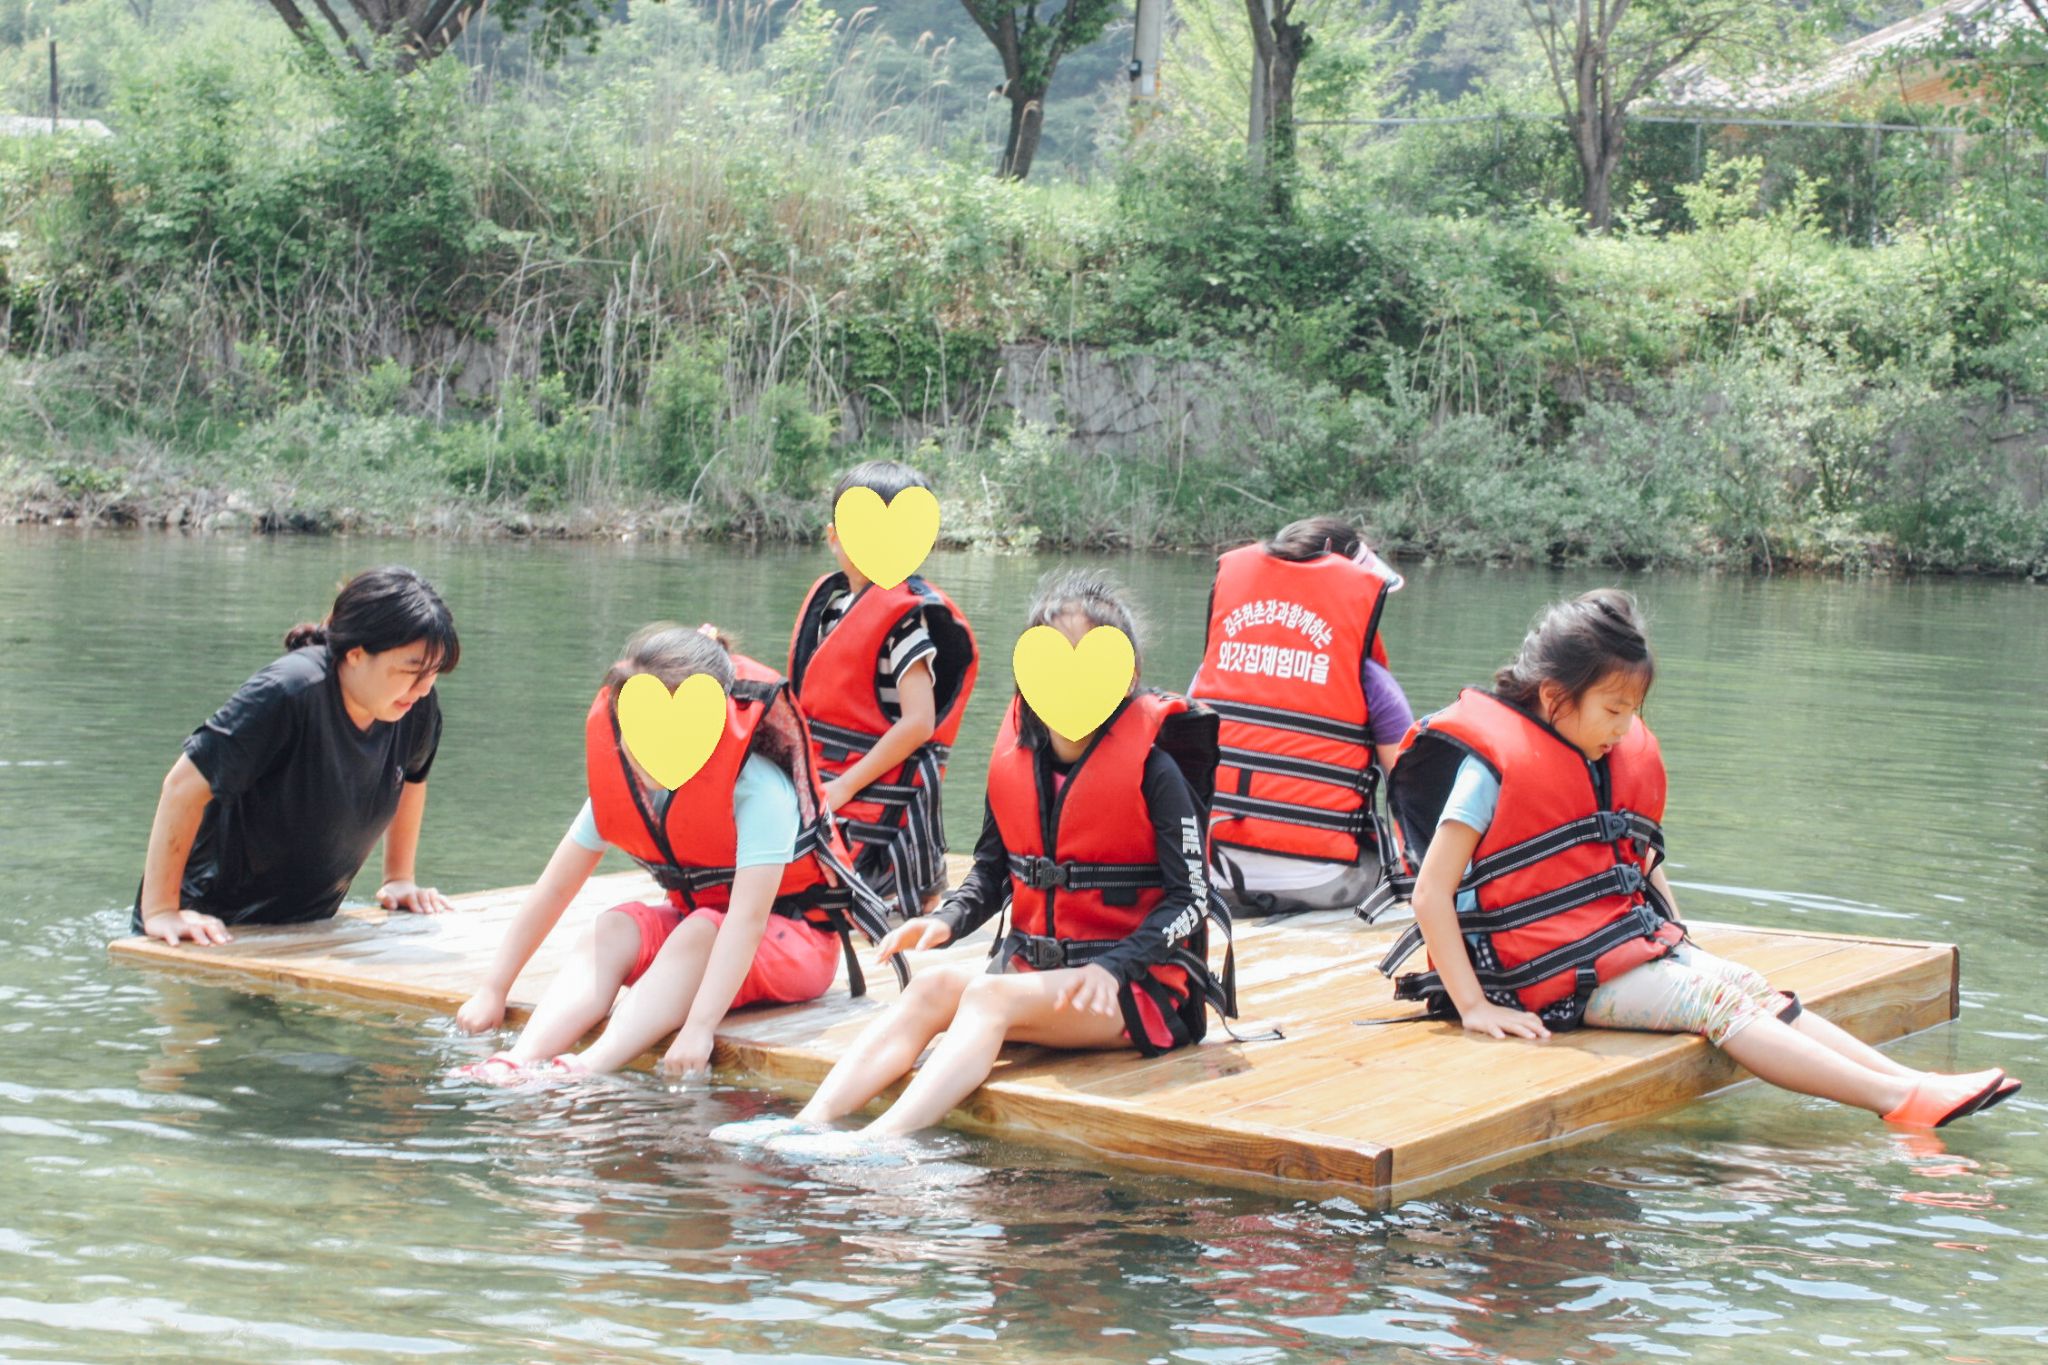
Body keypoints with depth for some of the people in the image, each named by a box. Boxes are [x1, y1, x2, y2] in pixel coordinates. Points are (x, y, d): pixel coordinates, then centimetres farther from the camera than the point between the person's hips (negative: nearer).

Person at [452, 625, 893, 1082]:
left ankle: (592, 1067, -51)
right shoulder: (621, 783, -10)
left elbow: (747, 918, -38)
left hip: (793, 939, -6)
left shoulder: (758, 789, -30)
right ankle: (523, 1059, -39)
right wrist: (492, 990, -8)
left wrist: (699, 1028, -46)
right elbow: (554, 889, -5)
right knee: (612, 929, -23)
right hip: (694, 921, 6)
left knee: (699, 933, -35)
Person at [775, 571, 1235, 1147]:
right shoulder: (1019, 754, 5)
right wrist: (948, 919, -6)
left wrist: (1113, 967, -24)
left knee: (991, 994, -31)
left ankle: (878, 1143, -50)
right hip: (1033, 966, 6)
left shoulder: (1153, 767, -10)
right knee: (933, 985, -22)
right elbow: (993, 866, 15)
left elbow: (1190, 897, -11)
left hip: (1140, 986, -5)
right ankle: (808, 1125, -38)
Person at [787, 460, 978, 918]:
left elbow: (918, 722, -20)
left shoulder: (909, 614, -13)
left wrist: (845, 786, -17)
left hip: (879, 793, -8)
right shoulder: (829, 600, 11)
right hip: (821, 786, 8)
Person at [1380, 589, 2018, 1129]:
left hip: (1629, 941, 8)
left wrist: (1677, 937, 11)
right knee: (1714, 1003, -20)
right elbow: (1431, 892, -16)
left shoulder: (1620, 759, 12)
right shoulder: (1492, 766, -13)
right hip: (1563, 974, -8)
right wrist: (1473, 1006, -20)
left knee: (1747, 985, -13)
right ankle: (1898, 1101, -29)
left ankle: (1907, 1078, -23)